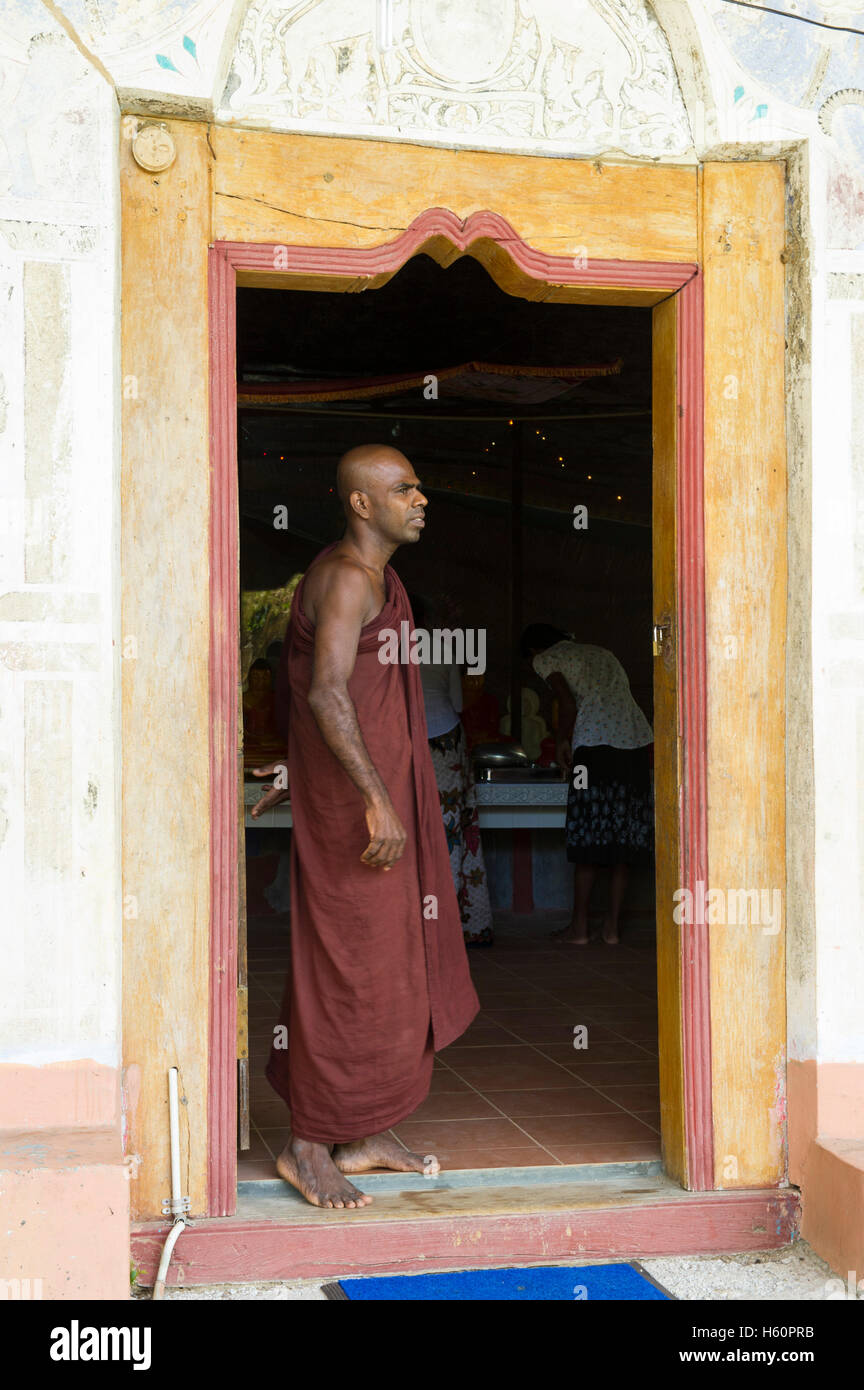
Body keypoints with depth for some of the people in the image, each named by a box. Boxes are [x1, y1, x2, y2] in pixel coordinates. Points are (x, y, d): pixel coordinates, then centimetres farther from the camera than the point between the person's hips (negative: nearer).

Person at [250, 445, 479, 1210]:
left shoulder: (372, 575, 17)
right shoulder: (349, 577, -16)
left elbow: (292, 680, 24)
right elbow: (327, 692, -27)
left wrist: (293, 769, 30)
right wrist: (376, 799, -31)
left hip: (388, 788, 10)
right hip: (352, 798, -10)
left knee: (398, 958, 14)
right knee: (348, 963, -4)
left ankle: (368, 1133, 24)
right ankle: (310, 1146, 7)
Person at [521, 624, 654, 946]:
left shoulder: (546, 659, 10)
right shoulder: (601, 653, 29)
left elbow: (568, 704, -4)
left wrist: (562, 743, 9)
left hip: (596, 743, -6)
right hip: (637, 740, 6)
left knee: (589, 836, 0)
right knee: (624, 836, 8)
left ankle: (579, 926, 7)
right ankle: (612, 925, 11)